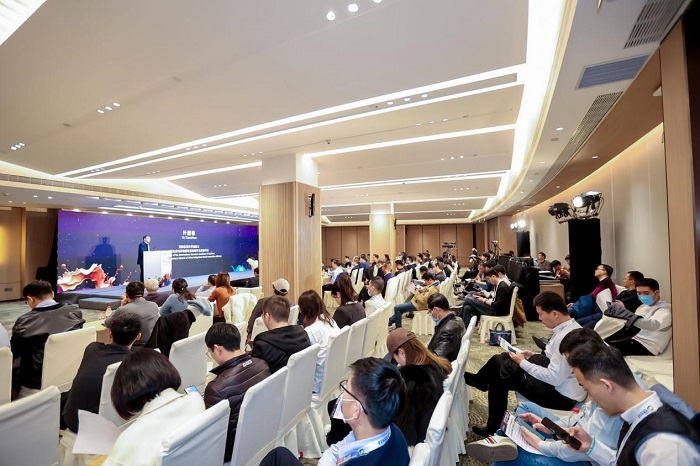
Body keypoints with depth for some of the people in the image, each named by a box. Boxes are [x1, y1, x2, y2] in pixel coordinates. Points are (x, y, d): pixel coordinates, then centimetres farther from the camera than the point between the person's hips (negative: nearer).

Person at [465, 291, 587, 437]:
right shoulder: (570, 326, 0)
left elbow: (555, 378, -28)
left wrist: (523, 363, -17)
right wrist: (534, 356, 5)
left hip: (563, 396, -9)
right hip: (561, 382, 9)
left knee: (501, 375, 0)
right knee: (500, 359, 8)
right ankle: (479, 380, 36)